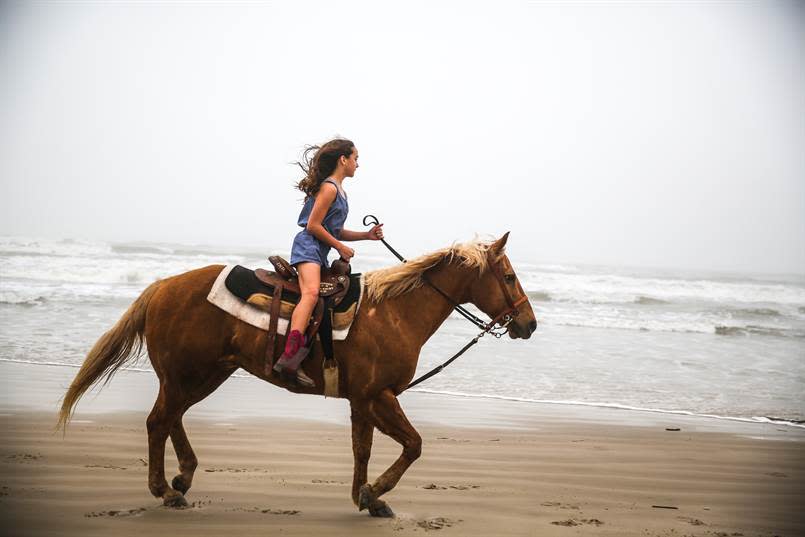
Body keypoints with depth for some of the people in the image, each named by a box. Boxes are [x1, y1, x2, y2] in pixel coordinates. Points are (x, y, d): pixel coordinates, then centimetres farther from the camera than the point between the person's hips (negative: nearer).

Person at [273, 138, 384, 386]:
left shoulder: (338, 190, 22)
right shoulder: (329, 187, -8)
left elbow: (335, 232, 25)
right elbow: (313, 225, -14)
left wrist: (366, 235, 15)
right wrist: (341, 247, -9)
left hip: (320, 253, 11)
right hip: (308, 245, -11)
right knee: (312, 292, -32)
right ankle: (289, 357, -49)